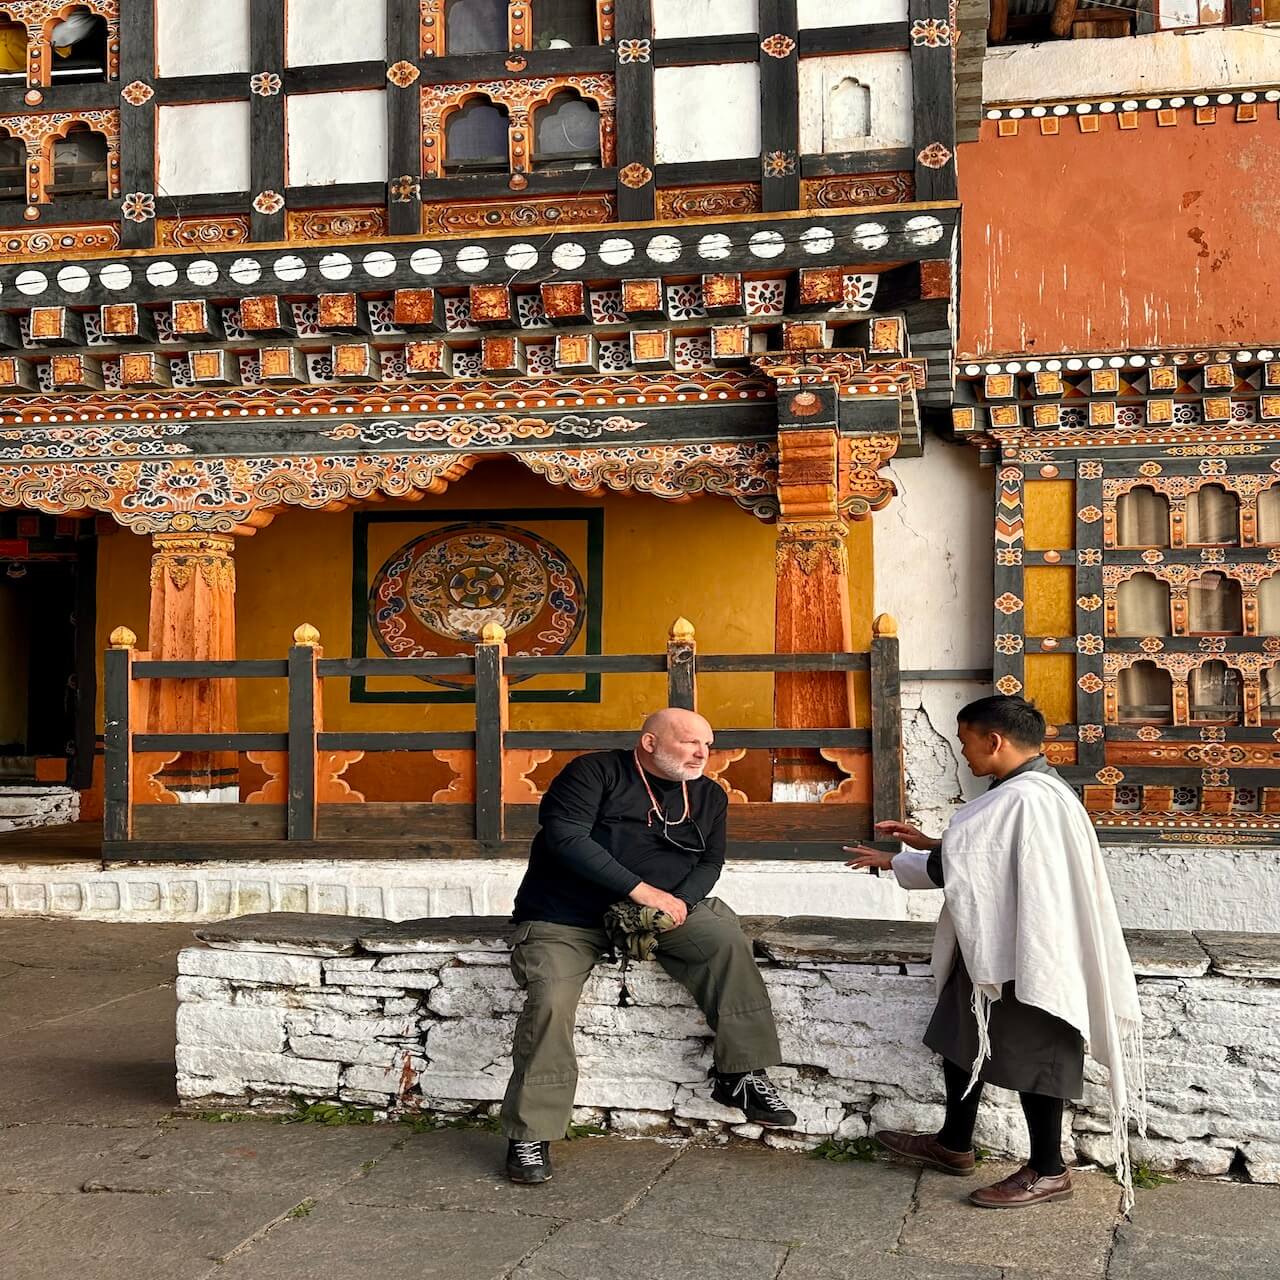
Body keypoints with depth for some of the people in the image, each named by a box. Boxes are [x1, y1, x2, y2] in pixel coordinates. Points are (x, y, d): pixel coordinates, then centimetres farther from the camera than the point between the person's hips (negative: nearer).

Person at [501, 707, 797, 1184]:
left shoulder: (708, 796, 10)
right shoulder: (594, 772, -9)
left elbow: (710, 861, 11)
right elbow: (565, 837, -21)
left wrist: (679, 901, -13)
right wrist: (638, 888, -26)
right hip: (565, 917, -4)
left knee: (725, 938, -21)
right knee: (549, 1003, -25)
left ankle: (742, 1075, -14)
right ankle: (530, 1135, -10)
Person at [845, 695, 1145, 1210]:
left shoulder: (1022, 800, -25)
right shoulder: (1031, 791, 9)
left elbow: (952, 869, -20)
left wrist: (893, 862, -5)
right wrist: (929, 843, 12)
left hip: (1023, 956, -11)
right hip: (994, 949, 11)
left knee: (1031, 1056, 3)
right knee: (962, 1040, 19)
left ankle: (1048, 1171, 18)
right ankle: (953, 1143, 34)